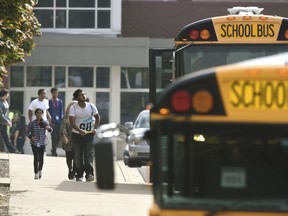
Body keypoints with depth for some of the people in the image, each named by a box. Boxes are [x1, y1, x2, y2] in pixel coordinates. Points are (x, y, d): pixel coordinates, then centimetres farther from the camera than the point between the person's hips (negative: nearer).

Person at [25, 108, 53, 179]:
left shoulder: (44, 123, 0)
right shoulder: (32, 123, -4)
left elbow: (51, 130, -3)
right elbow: (27, 132, 2)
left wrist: (49, 128, -27)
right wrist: (30, 136, -17)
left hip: (42, 143, 2)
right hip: (34, 143, -2)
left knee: (41, 158, 5)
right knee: (36, 158, -6)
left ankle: (40, 170, 29)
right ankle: (36, 173, 1)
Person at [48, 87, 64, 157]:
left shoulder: (60, 102, 9)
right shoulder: (49, 102, 2)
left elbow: (61, 112, 9)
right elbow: (47, 112, 0)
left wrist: (61, 120, -1)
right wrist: (50, 121, -8)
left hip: (58, 121, 2)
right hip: (52, 121, -2)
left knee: (58, 136, -1)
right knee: (54, 136, -4)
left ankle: (53, 149, 19)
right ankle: (54, 151, 4)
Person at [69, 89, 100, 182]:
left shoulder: (91, 106, 1)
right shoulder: (73, 108, -6)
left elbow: (97, 117, 17)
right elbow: (72, 122, -15)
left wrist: (95, 128, 2)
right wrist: (80, 131, -29)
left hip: (89, 134, 1)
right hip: (77, 135, -1)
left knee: (89, 154, -11)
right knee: (78, 156, 4)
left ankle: (89, 174, -18)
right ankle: (79, 175, 14)